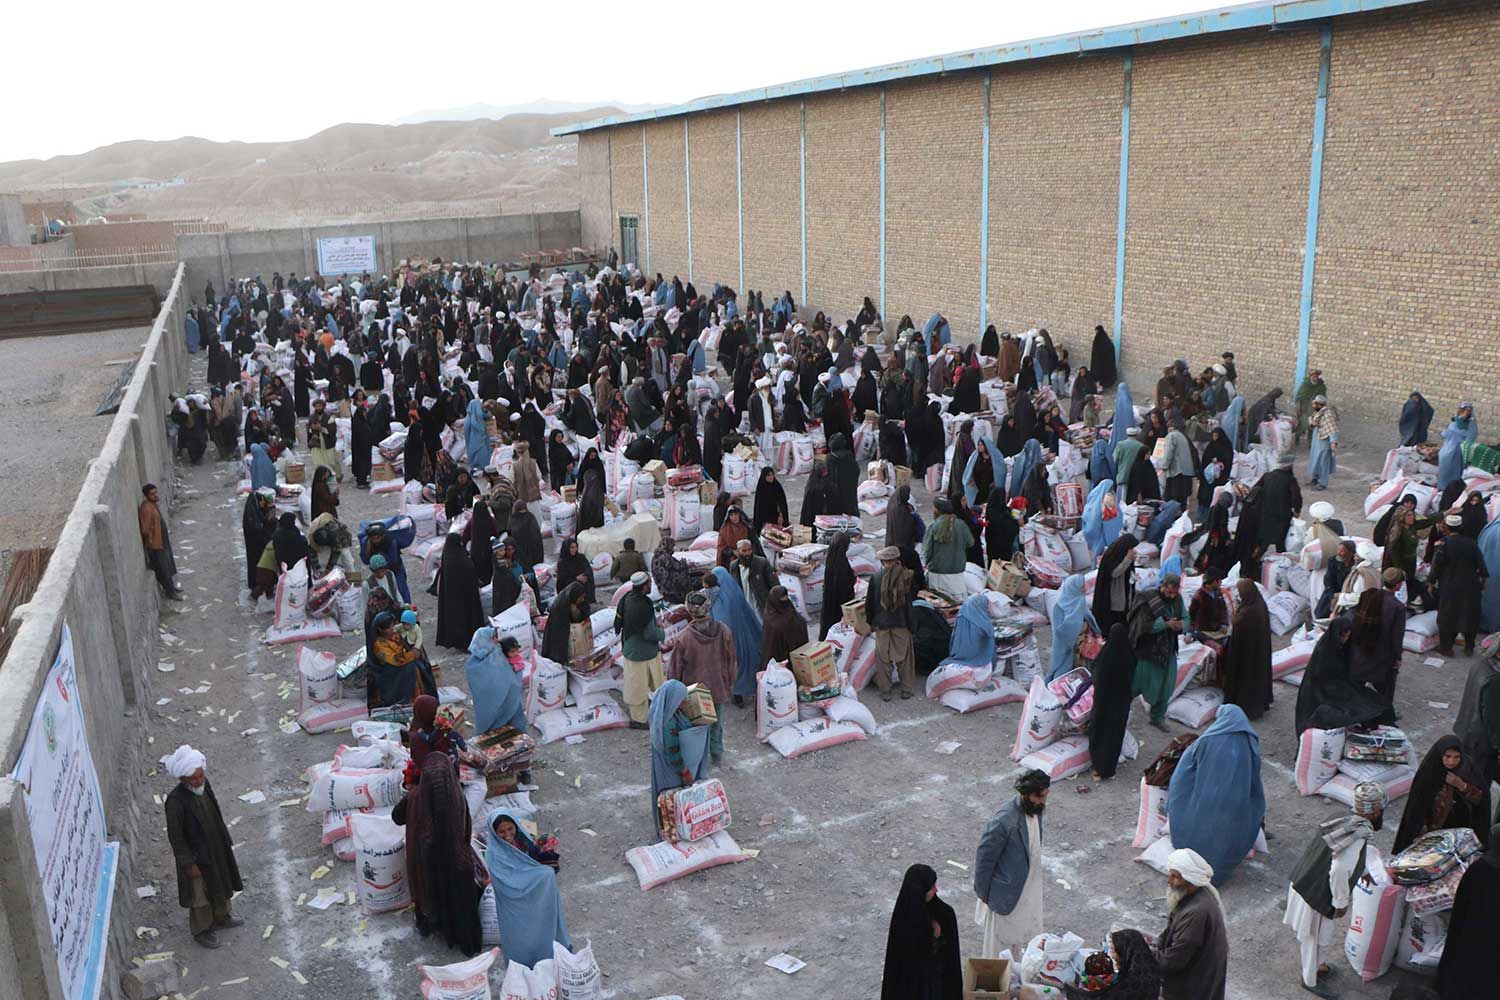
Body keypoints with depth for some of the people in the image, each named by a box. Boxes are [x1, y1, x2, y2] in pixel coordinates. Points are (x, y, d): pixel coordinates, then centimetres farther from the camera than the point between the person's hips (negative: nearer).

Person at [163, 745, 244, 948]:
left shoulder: (204, 784, -12)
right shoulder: (175, 802, -32)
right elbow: (175, 837, -22)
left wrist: (226, 839, 13)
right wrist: (188, 863, -16)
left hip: (217, 849, 7)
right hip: (196, 855, -7)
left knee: (221, 884, 26)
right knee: (200, 894, 15)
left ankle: (221, 916, 51)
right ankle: (201, 930, 39)